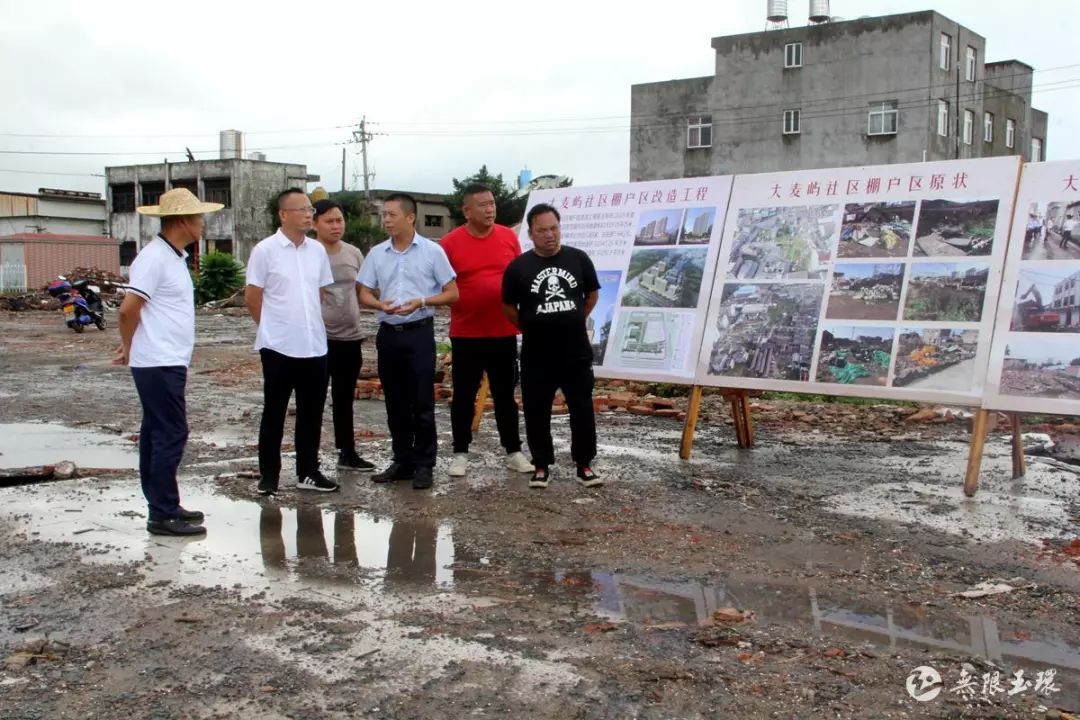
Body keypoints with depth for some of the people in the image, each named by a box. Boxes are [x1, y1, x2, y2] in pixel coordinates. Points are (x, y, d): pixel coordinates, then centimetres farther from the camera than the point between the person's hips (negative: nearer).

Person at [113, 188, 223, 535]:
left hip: (168, 363, 9)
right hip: (159, 364, -9)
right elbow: (128, 309, -19)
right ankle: (163, 514, -1)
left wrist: (131, 347, 12)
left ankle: (161, 506, 21)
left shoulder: (174, 257, 14)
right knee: (171, 435, -7)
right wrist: (129, 347, -4)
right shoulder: (155, 257, -16)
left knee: (157, 435, 13)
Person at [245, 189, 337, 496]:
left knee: (311, 413, 11)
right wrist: (274, 326, 6)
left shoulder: (318, 250, 7)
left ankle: (308, 472, 21)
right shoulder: (265, 250, -8)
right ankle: (268, 475, 13)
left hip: (314, 346, 5)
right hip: (278, 346, -5)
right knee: (274, 414, 4)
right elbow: (252, 298, -3)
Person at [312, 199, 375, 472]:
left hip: (350, 337, 5)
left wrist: (353, 316, 10)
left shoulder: (354, 253, 7)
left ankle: (347, 452, 27)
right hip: (319, 338, -5)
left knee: (344, 399, 16)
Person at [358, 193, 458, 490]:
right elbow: (364, 294, 10)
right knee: (395, 403, 10)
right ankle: (402, 461, 20)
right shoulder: (376, 253, 7)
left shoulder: (432, 251, -3)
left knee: (422, 403, -2)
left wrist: (422, 301, -17)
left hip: (419, 333, -4)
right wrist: (379, 304, -12)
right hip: (388, 333, 4)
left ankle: (424, 465, 7)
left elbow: (452, 294, -1)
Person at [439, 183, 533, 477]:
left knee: (505, 395, 11)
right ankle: (460, 453, 18)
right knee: (463, 396, 8)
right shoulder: (450, 243, -6)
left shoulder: (509, 237, 1)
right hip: (465, 333, -2)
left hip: (504, 331, 2)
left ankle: (513, 451, 20)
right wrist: (455, 306, -10)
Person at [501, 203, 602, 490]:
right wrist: (532, 329, 8)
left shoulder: (579, 259, -1)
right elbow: (509, 307, 6)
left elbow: (592, 295, 13)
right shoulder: (518, 267, -5)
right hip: (536, 356, -1)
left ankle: (584, 464, 18)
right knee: (537, 412, 6)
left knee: (582, 409, 6)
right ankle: (541, 465, 20)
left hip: (576, 352, 1)